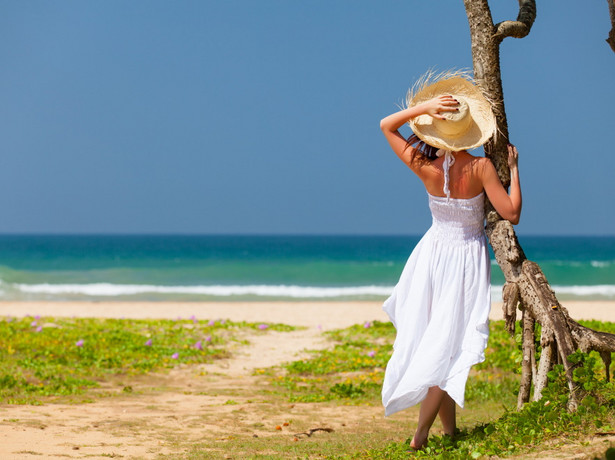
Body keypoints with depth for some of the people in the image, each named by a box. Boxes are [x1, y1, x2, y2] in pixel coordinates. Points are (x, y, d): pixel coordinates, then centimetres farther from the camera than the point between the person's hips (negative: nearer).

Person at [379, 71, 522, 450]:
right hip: (468, 258, -2)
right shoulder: (481, 167, -20)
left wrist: (423, 107, -15)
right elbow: (512, 214, -17)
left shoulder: (426, 168, -14)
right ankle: (421, 433, -5)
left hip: (435, 254, 2)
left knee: (435, 340, 14)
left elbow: (386, 125, -2)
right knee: (449, 347, 1)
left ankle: (449, 429, 19)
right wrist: (513, 167, -8)